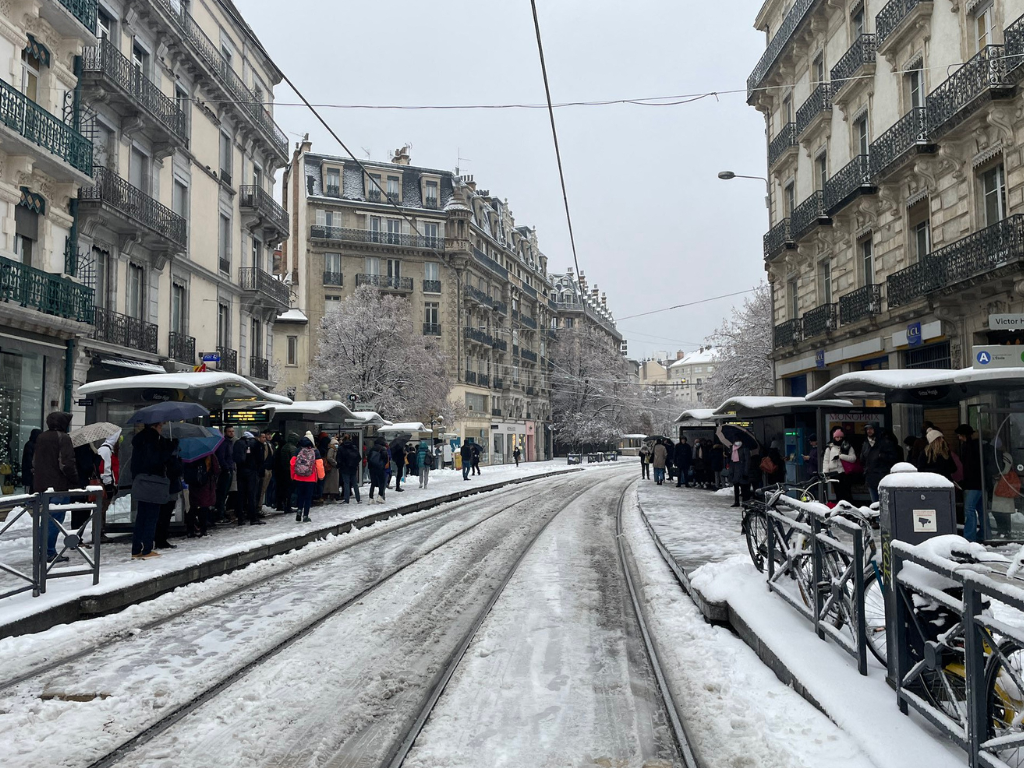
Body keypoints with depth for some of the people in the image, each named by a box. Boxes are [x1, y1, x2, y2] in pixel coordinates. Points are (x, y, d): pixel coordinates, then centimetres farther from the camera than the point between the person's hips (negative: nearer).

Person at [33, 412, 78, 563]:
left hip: (41, 484, 8)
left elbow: (34, 461, 20)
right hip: (59, 485, -8)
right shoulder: (63, 438, -12)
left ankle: (44, 551, 19)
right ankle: (49, 553, -3)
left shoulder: (41, 438, 13)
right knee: (55, 518, -4)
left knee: (47, 517, 15)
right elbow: (66, 464, -18)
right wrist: (75, 479, -6)